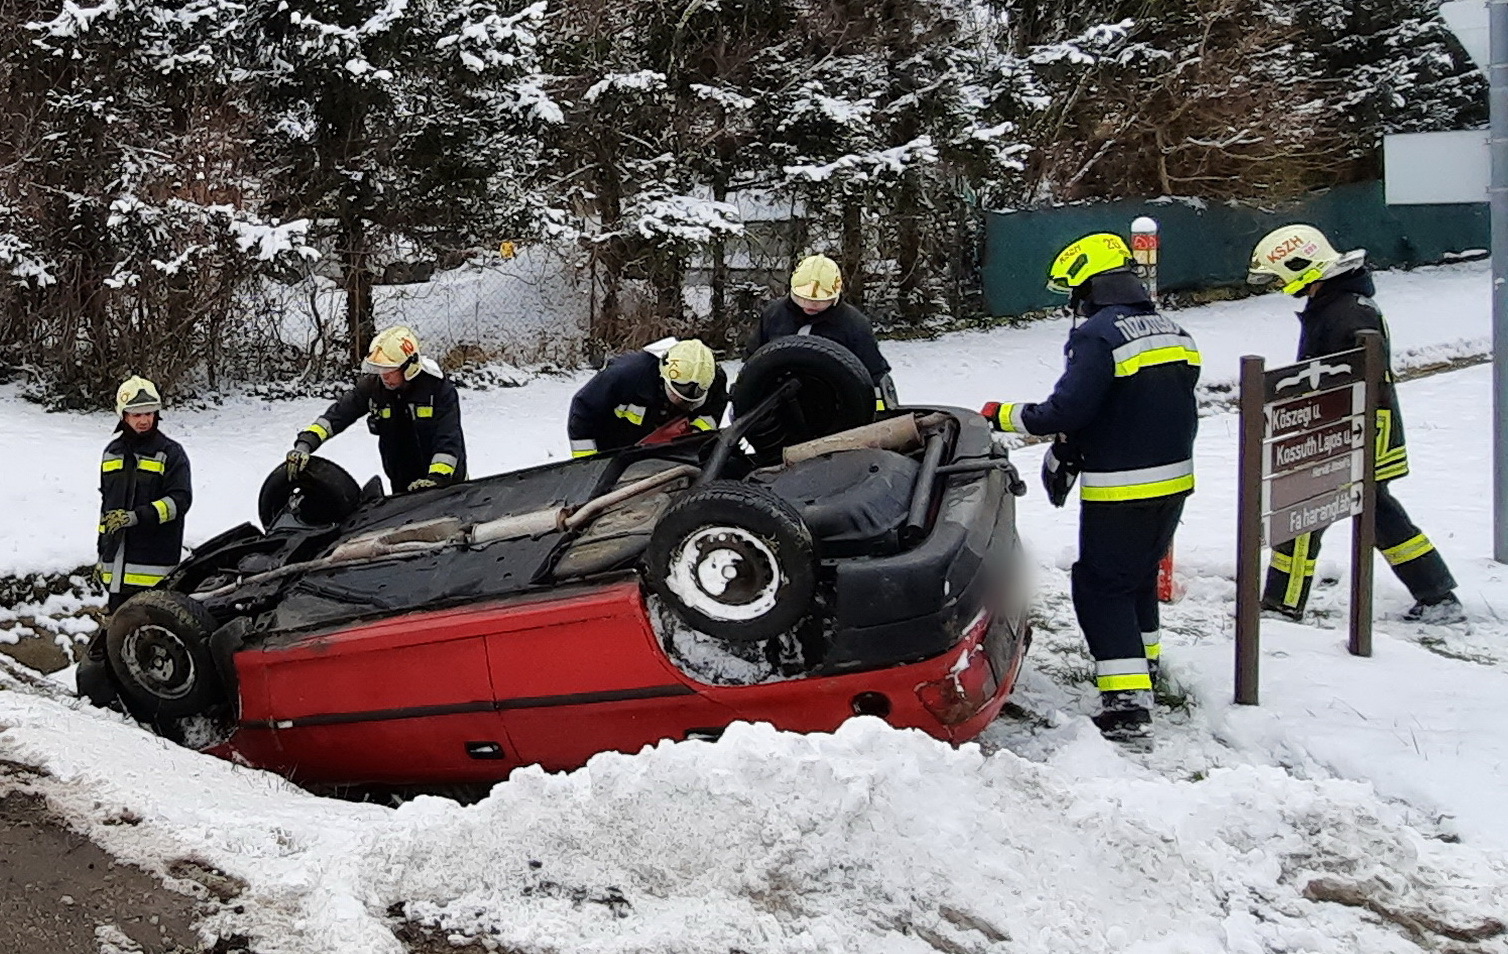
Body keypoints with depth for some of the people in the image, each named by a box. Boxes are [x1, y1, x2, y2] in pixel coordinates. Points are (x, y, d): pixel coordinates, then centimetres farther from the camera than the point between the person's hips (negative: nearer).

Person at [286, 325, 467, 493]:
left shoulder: (440, 389, -20)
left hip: (446, 483, -3)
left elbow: (449, 439, -26)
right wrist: (305, 443, -29)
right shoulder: (372, 386, -10)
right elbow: (338, 413, -14)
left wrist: (437, 477, -41)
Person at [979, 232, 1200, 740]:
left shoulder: (1098, 335, -16)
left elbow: (1066, 410, -22)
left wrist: (1006, 416, -7)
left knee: (1101, 585, -1)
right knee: (1140, 574, 25)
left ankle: (1126, 699, -8)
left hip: (1120, 489, -8)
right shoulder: (1173, 331, 11)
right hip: (1175, 479, 8)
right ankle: (1144, 661, 40)